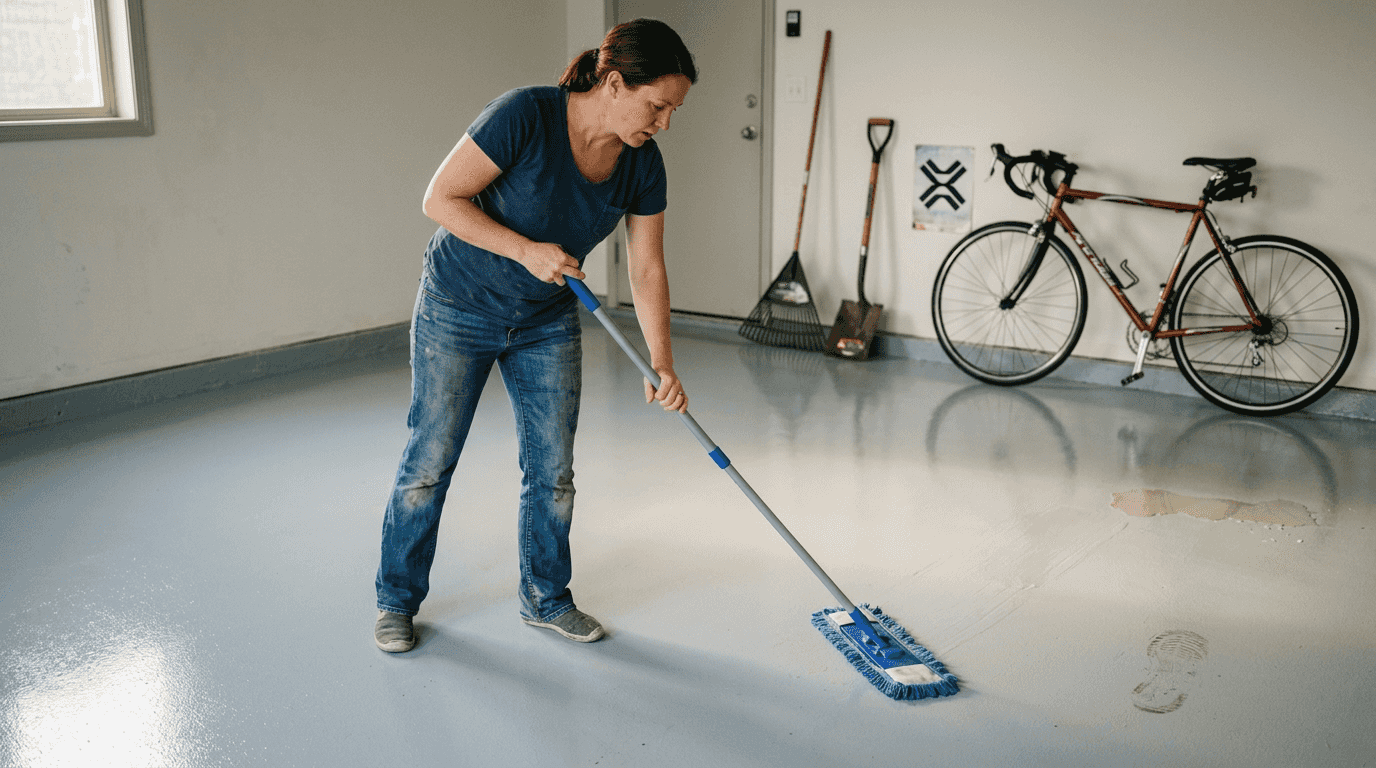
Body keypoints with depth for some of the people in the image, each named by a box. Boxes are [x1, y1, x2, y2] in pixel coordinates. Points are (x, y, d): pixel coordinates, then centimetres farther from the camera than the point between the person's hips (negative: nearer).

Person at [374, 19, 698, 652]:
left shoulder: (642, 164, -10)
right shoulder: (526, 115, -27)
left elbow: (647, 269, -4)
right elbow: (441, 199, -22)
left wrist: (661, 362, -11)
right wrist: (526, 250, -28)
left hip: (548, 322, 5)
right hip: (459, 308, -4)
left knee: (553, 469, 6)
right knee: (430, 460, 4)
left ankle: (545, 598, 26)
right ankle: (396, 600, 23)